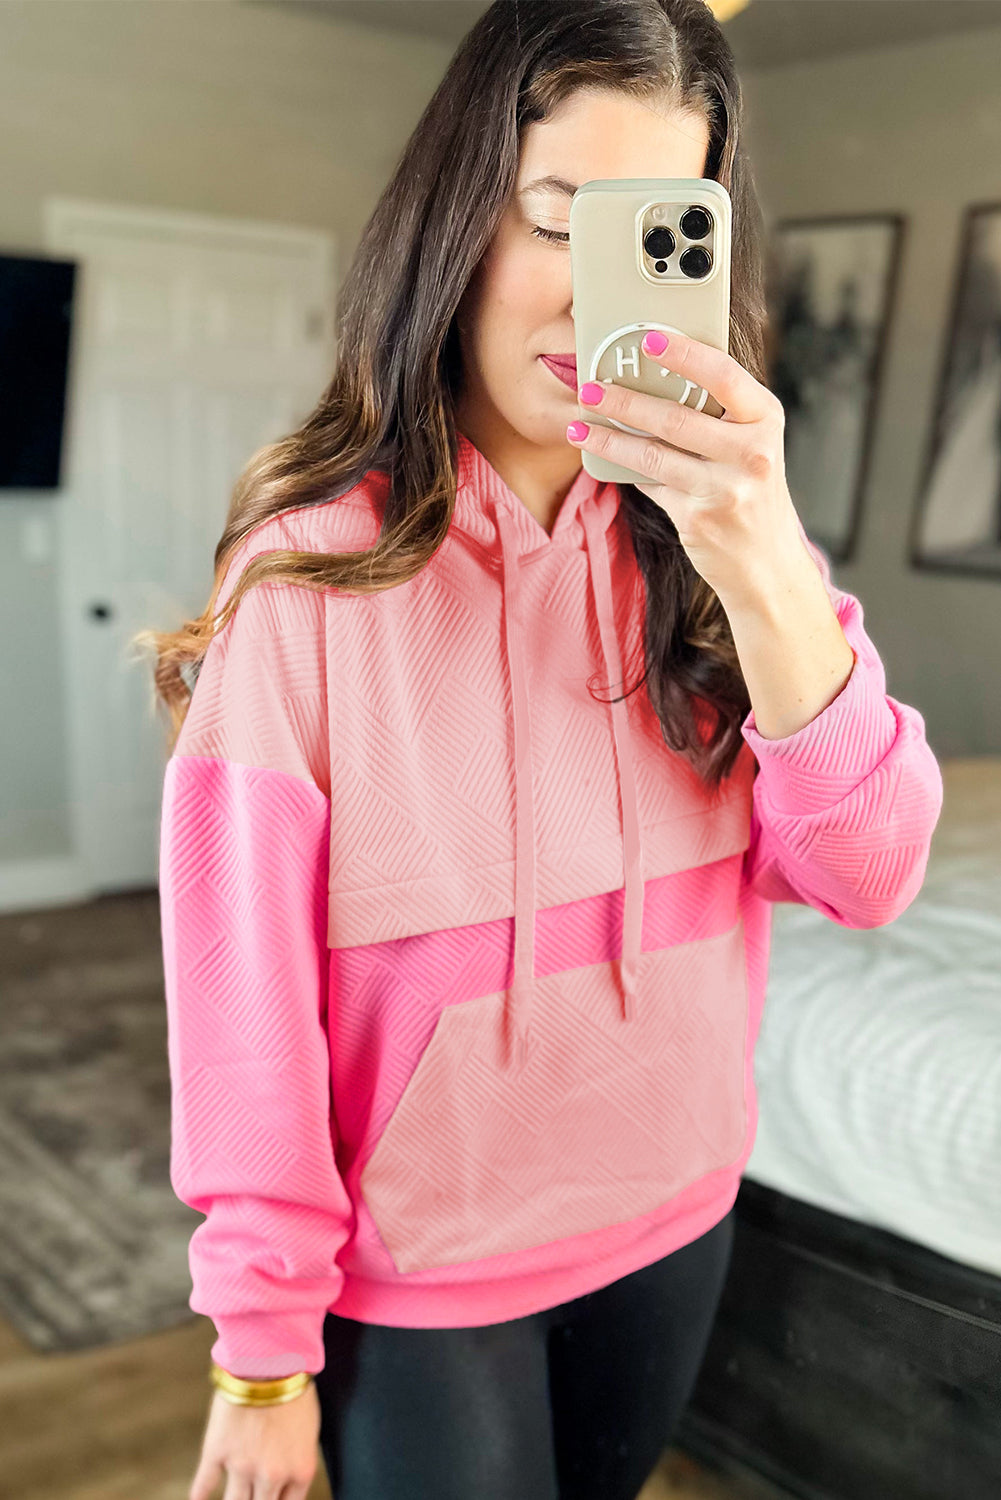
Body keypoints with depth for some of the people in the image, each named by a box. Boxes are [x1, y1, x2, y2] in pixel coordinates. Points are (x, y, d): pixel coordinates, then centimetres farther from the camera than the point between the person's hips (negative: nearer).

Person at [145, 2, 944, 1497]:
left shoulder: (709, 529, -6)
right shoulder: (312, 561, -19)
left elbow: (866, 874, -14)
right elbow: (243, 973, -15)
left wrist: (762, 569, -30)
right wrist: (261, 1352, -7)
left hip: (675, 1217, 5)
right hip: (415, 1271, -4)